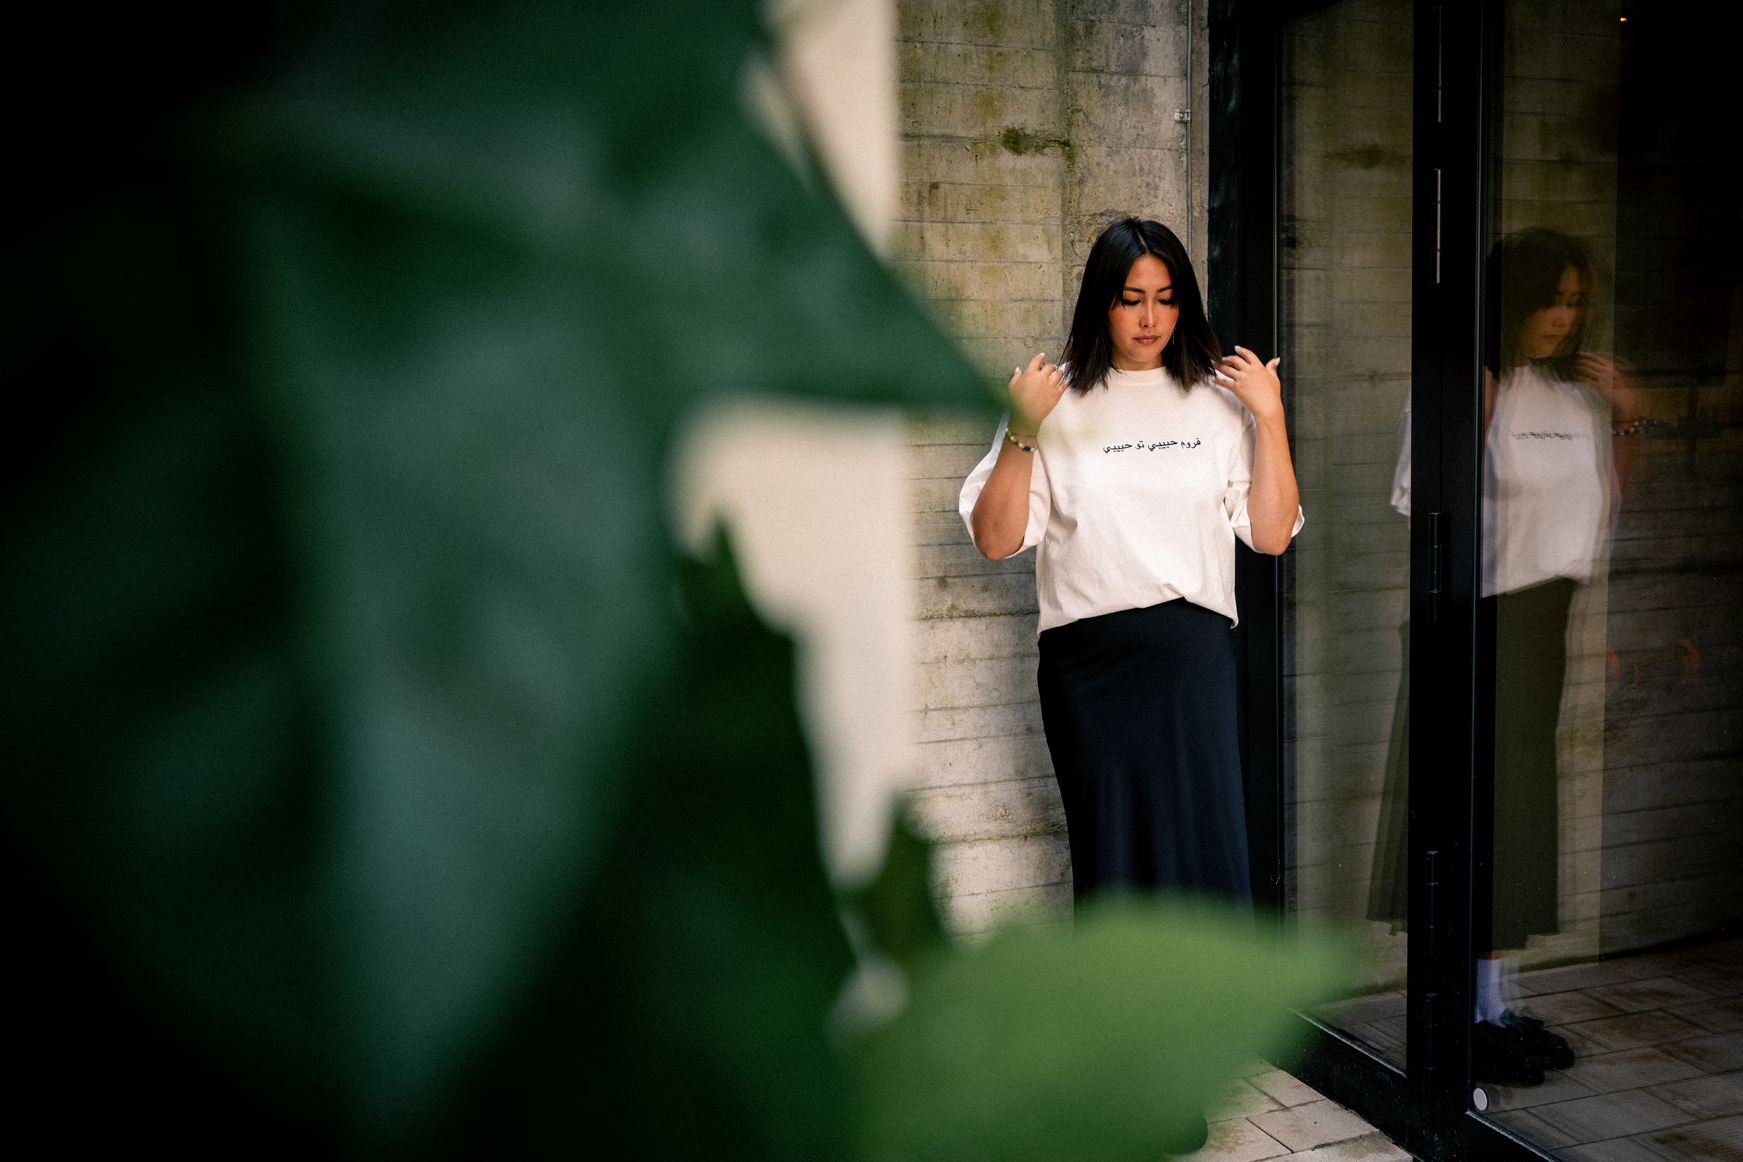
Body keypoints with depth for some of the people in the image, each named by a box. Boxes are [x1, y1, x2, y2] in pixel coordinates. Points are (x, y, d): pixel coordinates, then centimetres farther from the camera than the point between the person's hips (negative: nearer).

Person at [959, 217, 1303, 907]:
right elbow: (995, 540, 0)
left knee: (1203, 843, -3)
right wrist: (1021, 430, -10)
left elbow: (1271, 535, 4)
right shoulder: (1057, 403, 5)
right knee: (1111, 852, 6)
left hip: (1196, 651, 1)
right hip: (1088, 661, 0)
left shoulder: (1218, 400, 9)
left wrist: (1270, 417, -3)